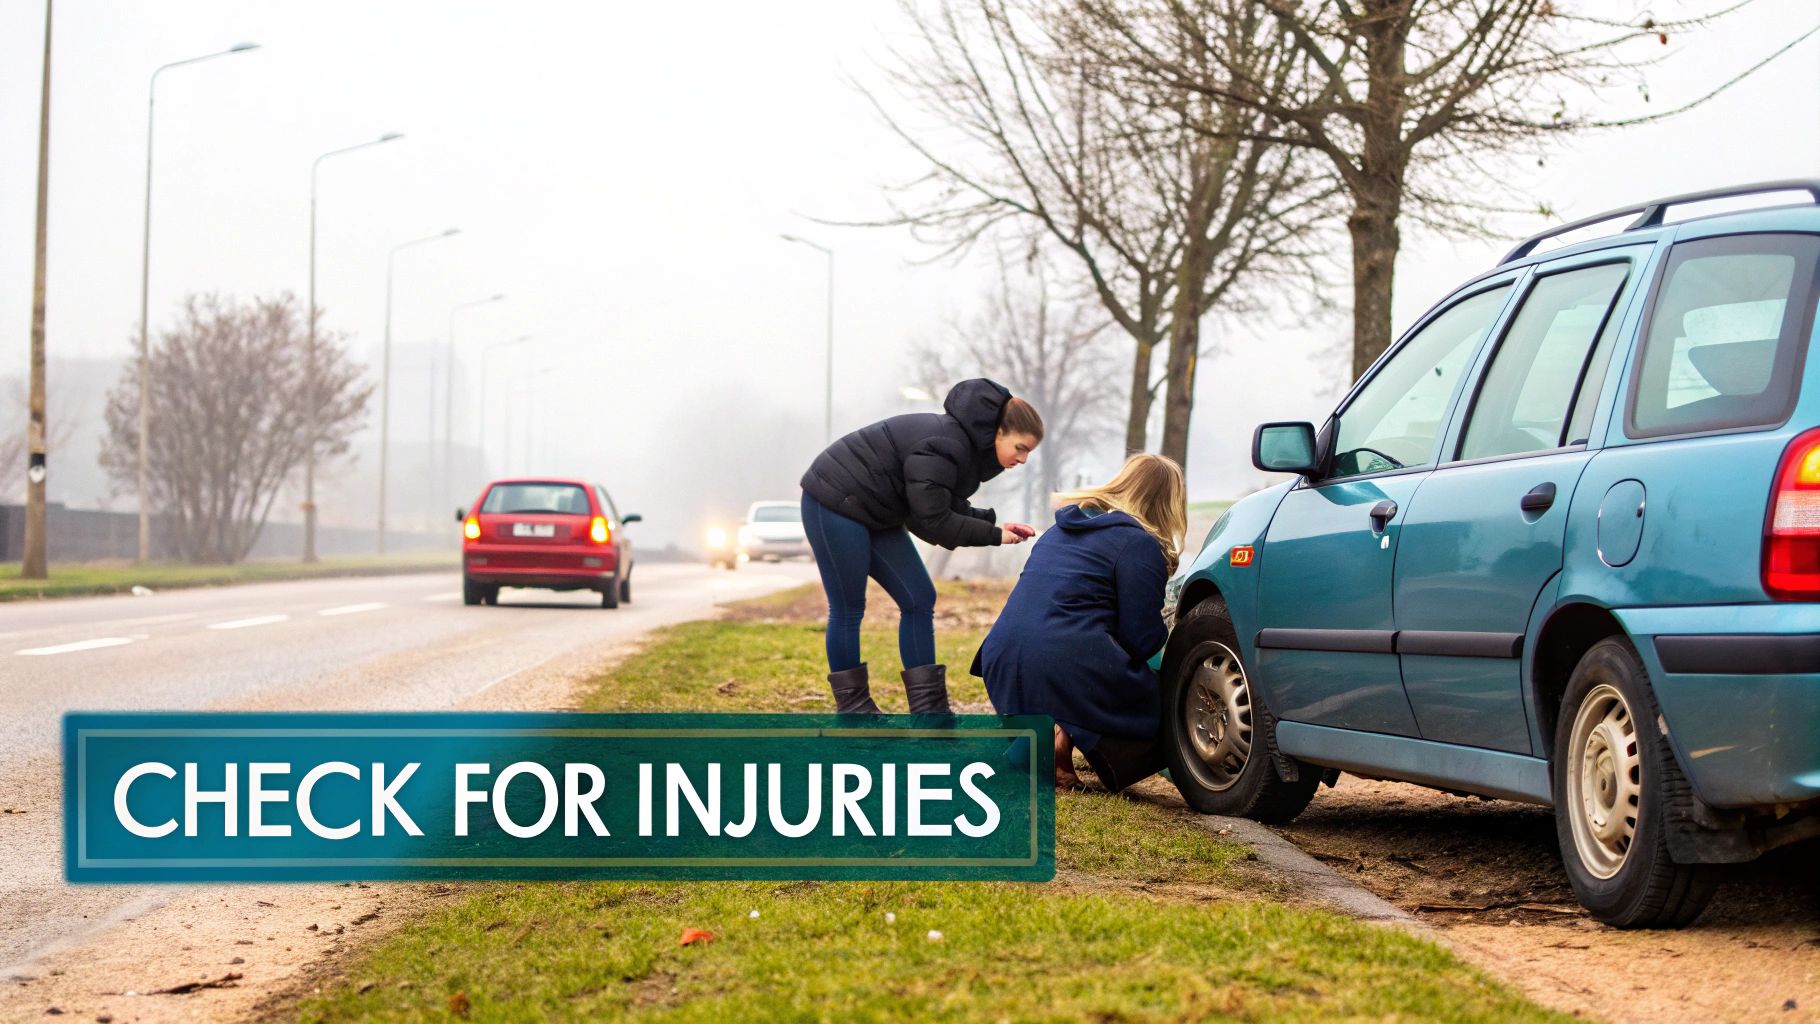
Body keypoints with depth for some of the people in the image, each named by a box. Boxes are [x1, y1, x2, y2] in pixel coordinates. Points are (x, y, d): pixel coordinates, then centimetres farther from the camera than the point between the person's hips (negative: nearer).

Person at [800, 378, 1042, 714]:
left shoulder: (968, 445, 2)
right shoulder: (945, 447, -28)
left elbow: (948, 510, 8)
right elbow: (932, 521, -25)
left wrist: (995, 524, -6)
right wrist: (992, 534, -18)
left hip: (874, 515, 10)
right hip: (834, 502, -10)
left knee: (919, 601, 4)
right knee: (848, 610, -2)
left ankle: (929, 708, 5)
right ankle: (851, 706, 9)